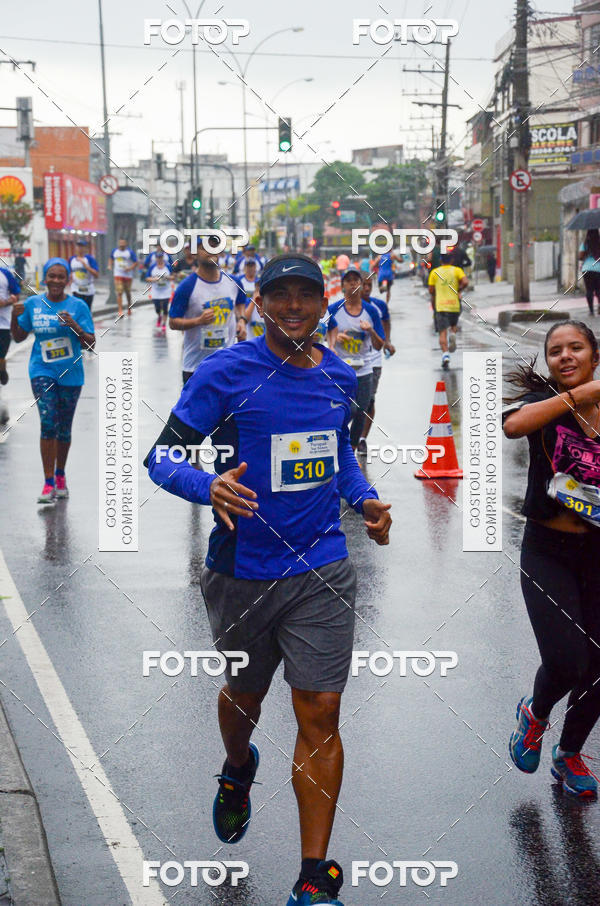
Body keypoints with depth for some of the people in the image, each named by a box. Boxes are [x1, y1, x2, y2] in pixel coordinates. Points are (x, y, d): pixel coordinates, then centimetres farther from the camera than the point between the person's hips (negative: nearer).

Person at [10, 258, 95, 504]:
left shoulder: (78, 306, -3)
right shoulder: (32, 304, 2)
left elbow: (89, 344, -5)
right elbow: (18, 337, 11)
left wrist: (75, 326, -22)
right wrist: (14, 316, -7)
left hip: (70, 373, 0)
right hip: (42, 371, 0)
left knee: (64, 428, 11)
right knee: (48, 424, -14)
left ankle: (60, 476, 31)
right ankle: (48, 483, -11)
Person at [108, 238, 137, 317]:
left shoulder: (130, 252, -6)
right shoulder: (114, 251, 5)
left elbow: (135, 262, -5)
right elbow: (111, 259, 22)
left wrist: (130, 268, -21)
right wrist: (110, 265, 4)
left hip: (128, 275, -1)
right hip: (118, 275, 1)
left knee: (128, 292, 13)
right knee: (119, 293, -11)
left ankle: (129, 307, 36)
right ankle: (120, 311, -14)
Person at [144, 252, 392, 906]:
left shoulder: (339, 375, 6)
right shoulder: (225, 372, -10)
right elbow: (160, 458, -10)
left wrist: (364, 500, 5)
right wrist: (209, 487, -31)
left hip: (321, 572, 2)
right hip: (243, 574, -2)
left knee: (320, 714, -4)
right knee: (243, 696, 19)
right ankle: (238, 771, 56)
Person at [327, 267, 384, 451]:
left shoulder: (371, 311, 5)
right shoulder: (333, 309, -2)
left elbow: (379, 346, 6)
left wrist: (371, 331, -14)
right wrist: (336, 337, -15)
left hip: (364, 371, 3)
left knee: (360, 416, 7)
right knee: (349, 410, -20)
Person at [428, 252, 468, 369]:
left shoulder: (435, 272, 4)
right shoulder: (457, 270, 3)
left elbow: (431, 290, 6)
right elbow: (465, 282, -13)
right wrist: (459, 290, 5)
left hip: (440, 306, -1)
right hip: (454, 304, 1)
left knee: (442, 332, -2)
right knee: (454, 325, 25)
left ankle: (445, 354, -19)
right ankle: (453, 334, -8)